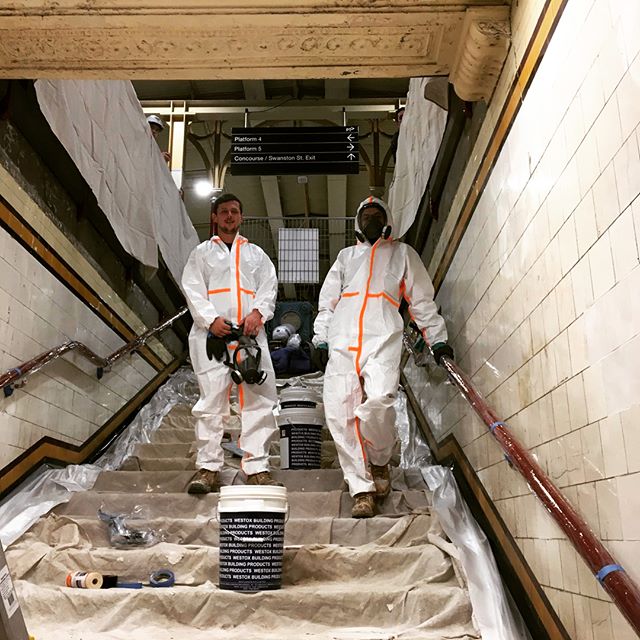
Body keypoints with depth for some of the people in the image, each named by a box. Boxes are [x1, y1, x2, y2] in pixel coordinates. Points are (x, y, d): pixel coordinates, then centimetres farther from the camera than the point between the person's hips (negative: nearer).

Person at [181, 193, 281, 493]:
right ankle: (208, 467, -3)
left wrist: (258, 312, -9)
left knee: (259, 399, -5)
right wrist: (210, 319, -12)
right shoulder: (202, 252, 20)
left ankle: (257, 467, 0)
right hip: (211, 333, -2)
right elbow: (193, 289, 6)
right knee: (212, 399, -7)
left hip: (250, 333, 2)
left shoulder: (256, 253, 26)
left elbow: (269, 286, 11)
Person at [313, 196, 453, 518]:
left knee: (379, 399, -27)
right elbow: (327, 300, 24)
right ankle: (362, 490, -5)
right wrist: (321, 338, 10)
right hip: (341, 341, 3)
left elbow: (422, 298, 18)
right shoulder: (346, 255, 31)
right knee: (339, 413, -11)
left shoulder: (402, 253, 26)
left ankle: (379, 462, 1)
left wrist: (437, 338, 8)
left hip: (383, 338, -3)